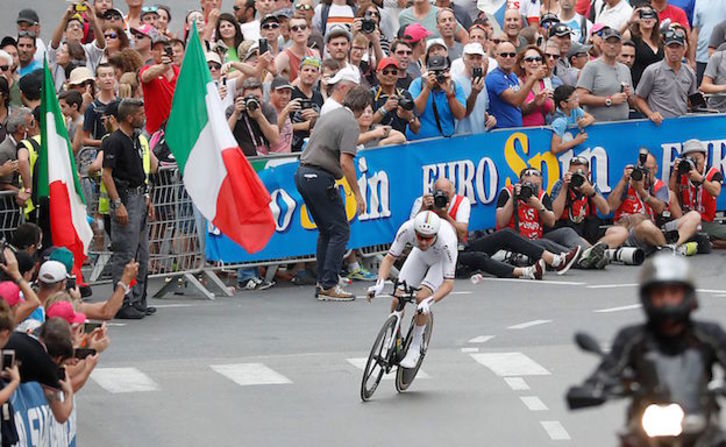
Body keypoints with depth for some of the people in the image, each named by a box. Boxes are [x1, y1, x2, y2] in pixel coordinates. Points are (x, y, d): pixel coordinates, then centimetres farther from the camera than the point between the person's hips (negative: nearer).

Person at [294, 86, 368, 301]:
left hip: (302, 174, 9)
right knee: (340, 230, -4)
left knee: (326, 231, 17)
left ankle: (322, 283, 16)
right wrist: (357, 193, -13)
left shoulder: (330, 115, 17)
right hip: (320, 178, -9)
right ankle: (328, 286, -8)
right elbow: (345, 162, -18)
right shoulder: (350, 123, -11)